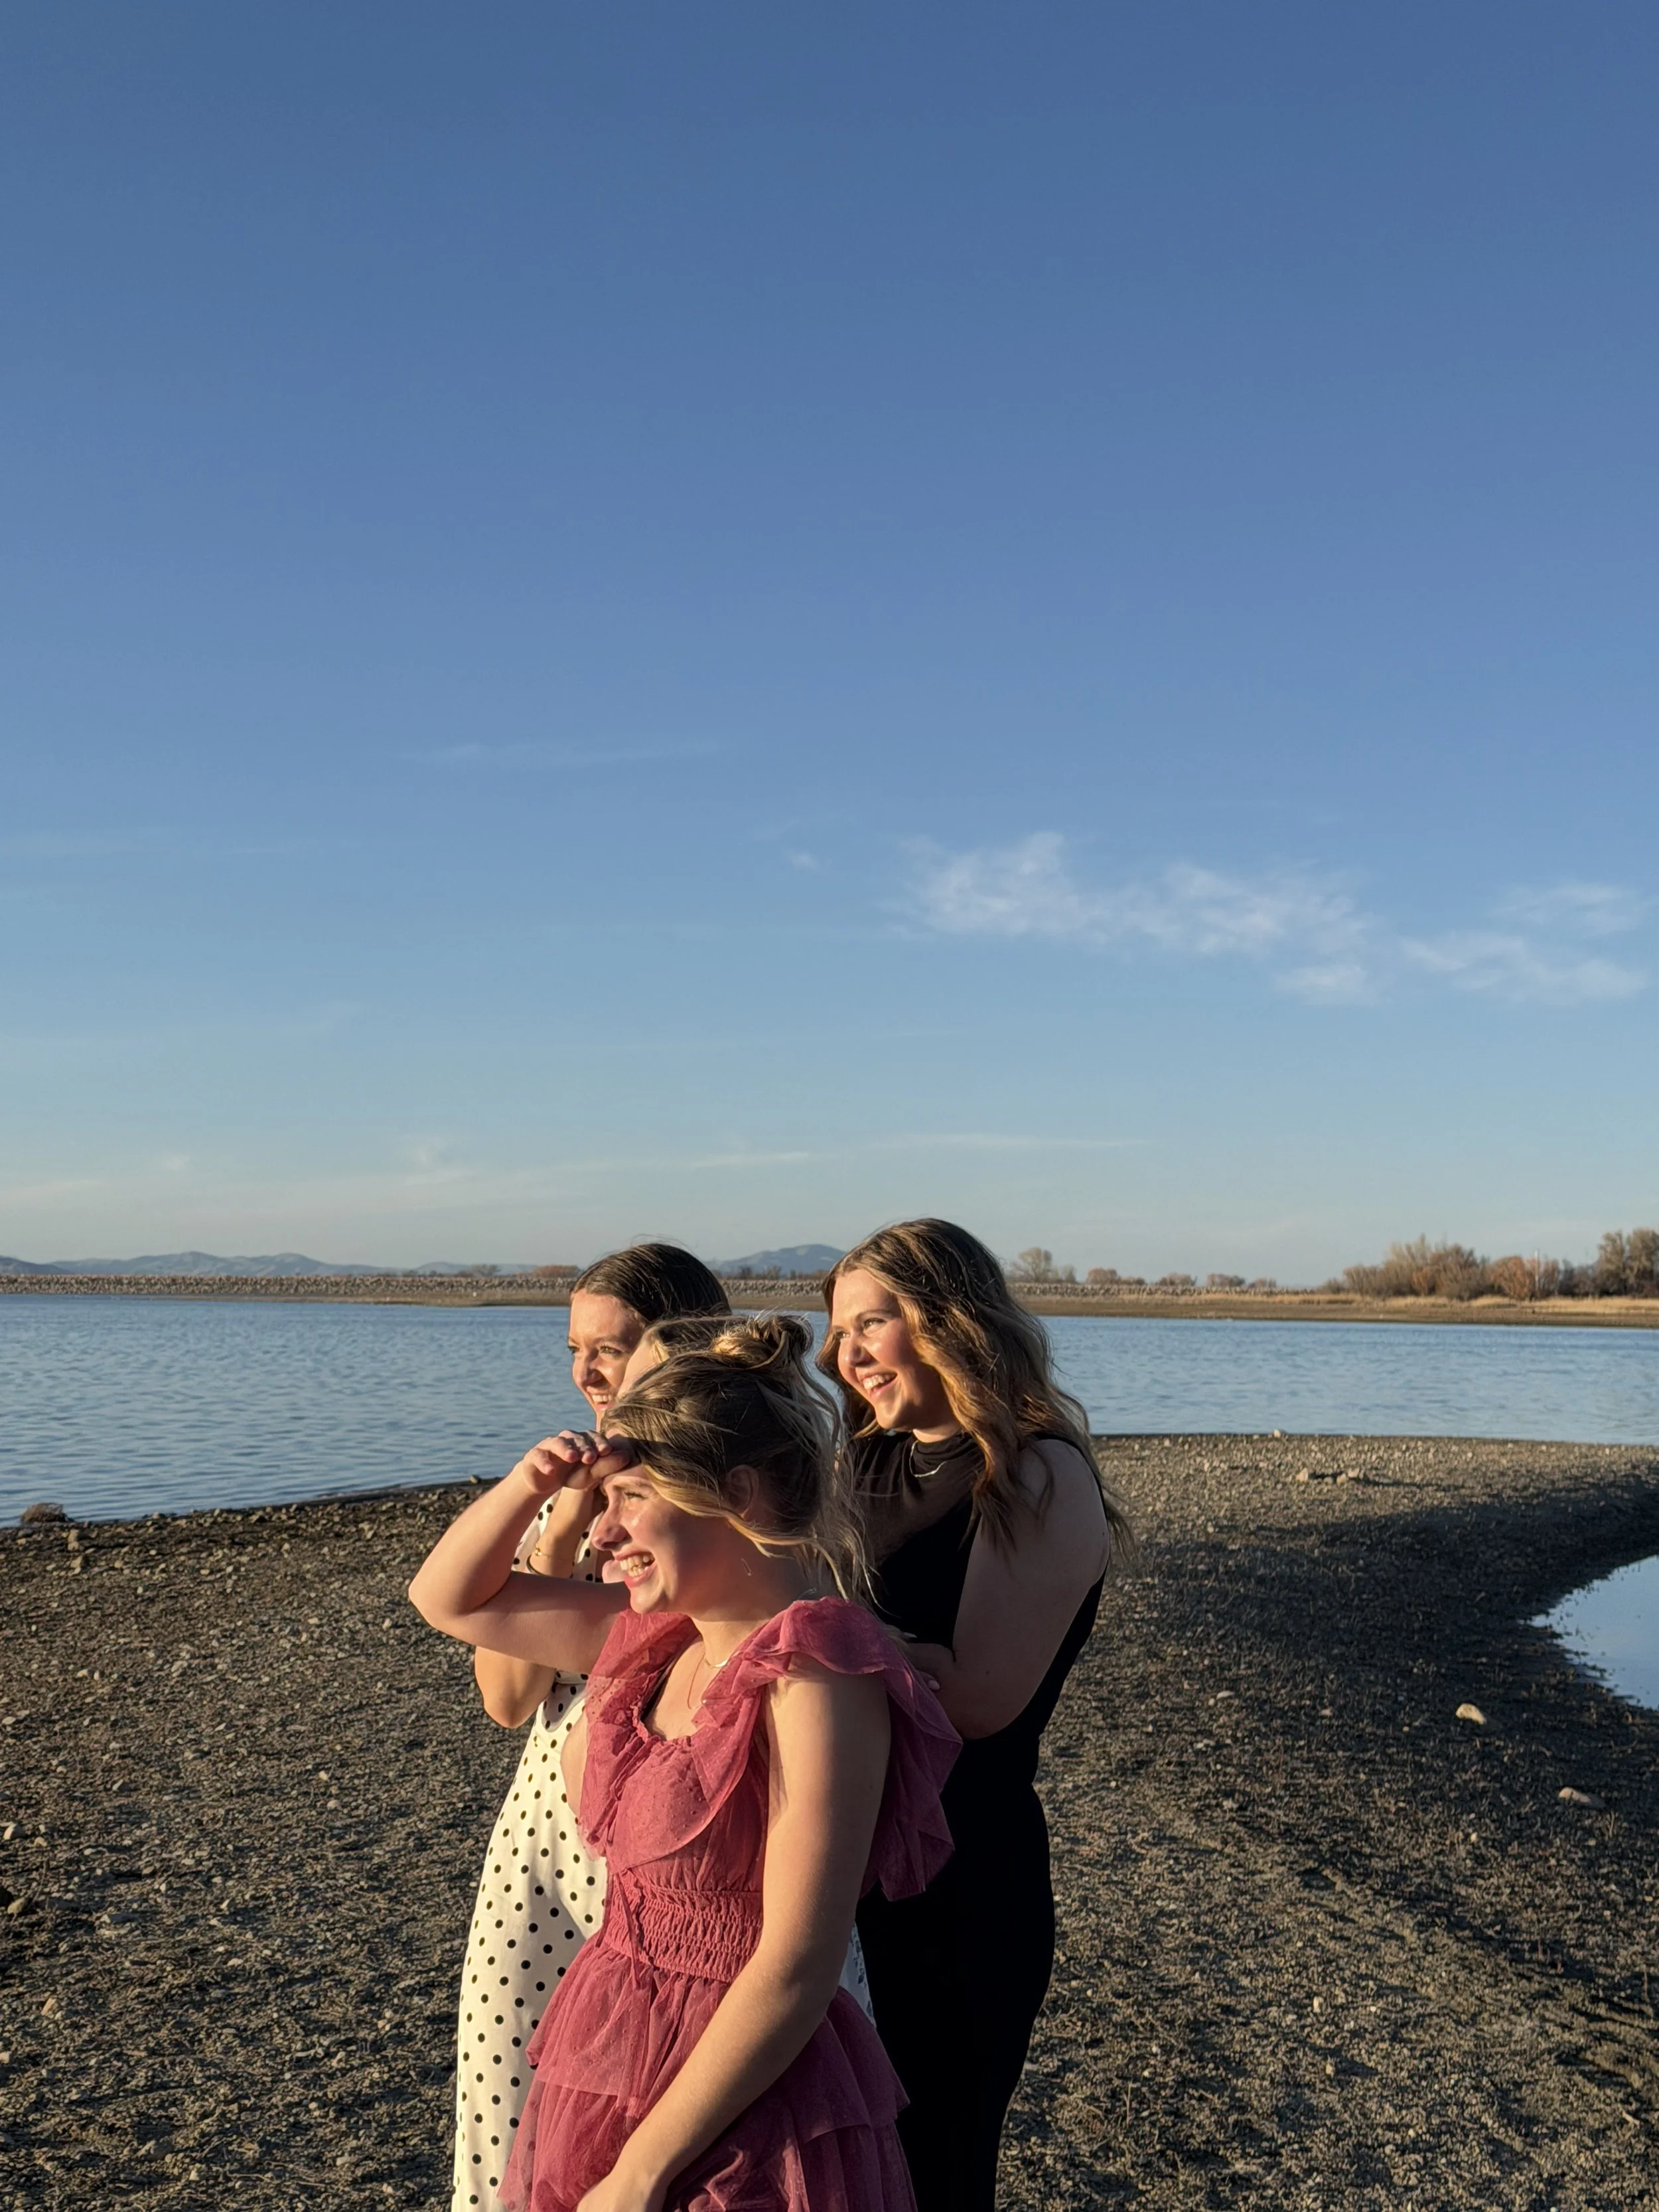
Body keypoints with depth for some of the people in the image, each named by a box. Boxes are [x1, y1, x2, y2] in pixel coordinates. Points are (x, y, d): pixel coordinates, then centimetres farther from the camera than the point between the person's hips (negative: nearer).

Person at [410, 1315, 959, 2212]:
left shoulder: (819, 1676, -21)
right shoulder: (654, 1638, 3)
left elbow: (797, 1969, -22)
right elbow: (450, 1598, 13)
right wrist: (531, 1482, -4)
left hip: (740, 2127, -7)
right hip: (600, 2071, 7)